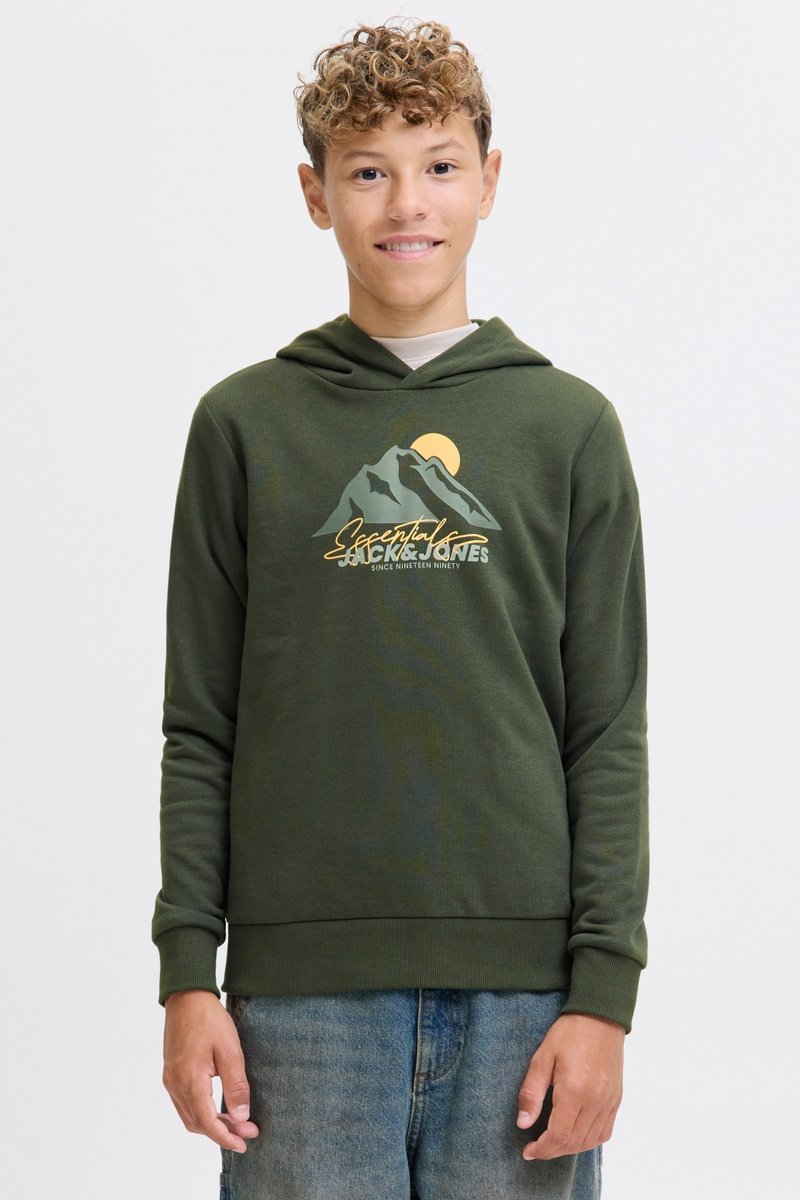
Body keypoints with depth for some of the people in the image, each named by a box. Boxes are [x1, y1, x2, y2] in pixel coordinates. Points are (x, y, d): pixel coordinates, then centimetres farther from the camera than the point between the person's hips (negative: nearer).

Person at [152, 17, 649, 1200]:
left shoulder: (570, 425, 7)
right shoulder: (245, 424, 7)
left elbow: (609, 735, 4)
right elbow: (198, 727, 6)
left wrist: (604, 991, -3)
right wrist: (187, 972, -1)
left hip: (522, 981, 0)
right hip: (302, 986, 0)